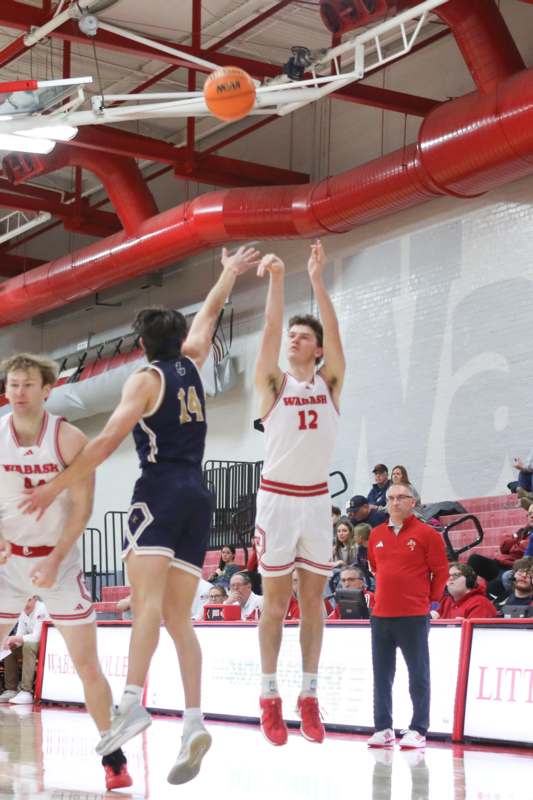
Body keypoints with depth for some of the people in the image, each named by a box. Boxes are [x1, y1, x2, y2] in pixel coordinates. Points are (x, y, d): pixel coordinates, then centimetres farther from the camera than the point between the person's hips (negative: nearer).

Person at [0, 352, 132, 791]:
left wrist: (55, 561, -17)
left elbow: (82, 508, -10)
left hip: (59, 559, -2)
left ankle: (113, 758, 11)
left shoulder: (69, 439, -11)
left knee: (88, 665, -1)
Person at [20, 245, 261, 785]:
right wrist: (230, 272, 53)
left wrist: (57, 486, -9)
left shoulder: (145, 379, 1)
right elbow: (209, 314, 36)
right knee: (178, 616, 1)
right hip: (198, 496, 6)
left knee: (147, 598, -22)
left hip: (160, 489, -6)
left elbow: (108, 439, -10)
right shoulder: (190, 364, 17)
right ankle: (193, 721, -13)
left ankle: (132, 701, -40)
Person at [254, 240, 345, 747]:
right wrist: (276, 281, -25)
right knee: (275, 599, 1)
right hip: (277, 497, -2)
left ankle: (308, 696, 9)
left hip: (317, 500, 2)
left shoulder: (329, 383, 6)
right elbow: (270, 330, -13)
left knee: (313, 599, 5)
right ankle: (269, 696, 6)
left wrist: (317, 281, -16)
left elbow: (333, 332, -8)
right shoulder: (274, 383, 1)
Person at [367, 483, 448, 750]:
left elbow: (441, 571, -1)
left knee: (418, 674, -1)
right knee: (381, 675, 8)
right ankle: (383, 728, 15)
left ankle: (418, 730, 3)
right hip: (380, 615, 5)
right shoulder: (376, 535, 10)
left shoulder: (426, 534, -4)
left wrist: (430, 599, 4)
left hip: (414, 616, -5)